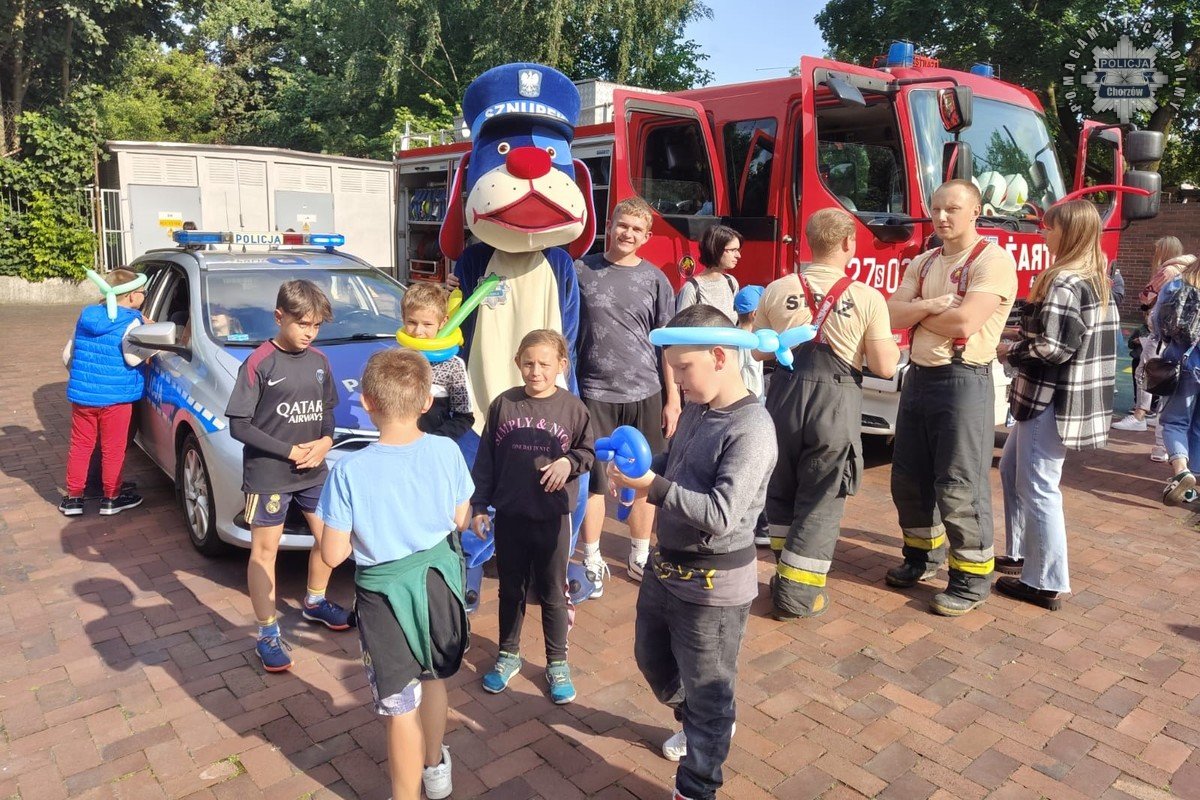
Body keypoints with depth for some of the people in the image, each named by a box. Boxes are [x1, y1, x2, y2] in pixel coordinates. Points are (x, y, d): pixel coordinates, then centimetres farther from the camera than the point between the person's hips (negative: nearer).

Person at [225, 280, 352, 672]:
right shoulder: (258, 364, -14)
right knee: (264, 550, 2)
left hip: (314, 472, 6)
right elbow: (238, 426, -15)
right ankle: (268, 634, 13)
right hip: (267, 475, -6)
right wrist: (289, 452, -17)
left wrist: (325, 440, -8)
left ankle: (315, 602, 39)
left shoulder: (319, 361, 3)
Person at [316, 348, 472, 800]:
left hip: (386, 593, -4)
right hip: (440, 577, 4)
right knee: (434, 677, 27)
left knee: (401, 707, 11)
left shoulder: (350, 471, -21)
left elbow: (333, 555, -15)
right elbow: (460, 520, 0)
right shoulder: (447, 452, -13)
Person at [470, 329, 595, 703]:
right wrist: (479, 506, 0)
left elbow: (588, 452, 4)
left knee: (552, 593, 11)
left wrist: (569, 462, -18)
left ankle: (557, 662, 28)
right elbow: (485, 459, 1)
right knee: (510, 589, 17)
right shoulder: (503, 404, -3)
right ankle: (508, 654, 36)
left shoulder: (572, 407, -7)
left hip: (553, 517, -1)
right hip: (509, 516, 2)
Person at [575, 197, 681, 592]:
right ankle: (593, 561, 21)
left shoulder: (654, 279, 4)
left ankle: (640, 556, 28)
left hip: (644, 394, 2)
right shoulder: (581, 271, 1)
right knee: (593, 479, 5)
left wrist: (673, 398, 2)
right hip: (593, 392, -1)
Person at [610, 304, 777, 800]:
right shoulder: (696, 409, 1)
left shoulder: (751, 430, -24)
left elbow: (721, 515, -29)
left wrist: (654, 488, -30)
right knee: (652, 659, 28)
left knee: (707, 690, 10)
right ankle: (699, 727, 54)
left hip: (714, 584, -9)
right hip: (666, 565, 9)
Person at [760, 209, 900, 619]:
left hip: (785, 396, 3)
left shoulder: (780, 290, 1)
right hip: (836, 403, -2)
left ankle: (786, 573, 31)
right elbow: (885, 367, -7)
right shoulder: (868, 298, -6)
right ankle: (798, 594, 14)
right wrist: (892, 345, 13)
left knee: (781, 492, 20)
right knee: (821, 501, 9)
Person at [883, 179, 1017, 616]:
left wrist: (918, 312, -5)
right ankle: (923, 555, 34)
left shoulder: (993, 260, -10)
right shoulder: (922, 262, 12)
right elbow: (892, 314, 2)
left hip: (963, 380, -7)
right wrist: (930, 306, -15)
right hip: (919, 376, 8)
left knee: (960, 485, -3)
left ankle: (973, 578, 13)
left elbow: (964, 322, -22)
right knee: (909, 476, 15)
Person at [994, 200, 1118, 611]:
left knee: (1038, 487, -3)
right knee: (1011, 470, 21)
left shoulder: (1063, 282, -17)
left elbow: (1051, 348, -23)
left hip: (1051, 400, -10)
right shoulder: (1099, 280, 13)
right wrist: (1022, 343, 11)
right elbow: (1091, 341, 17)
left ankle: (1047, 583, 5)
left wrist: (1009, 351, -7)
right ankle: (1023, 554, 31)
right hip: (1061, 397, 10)